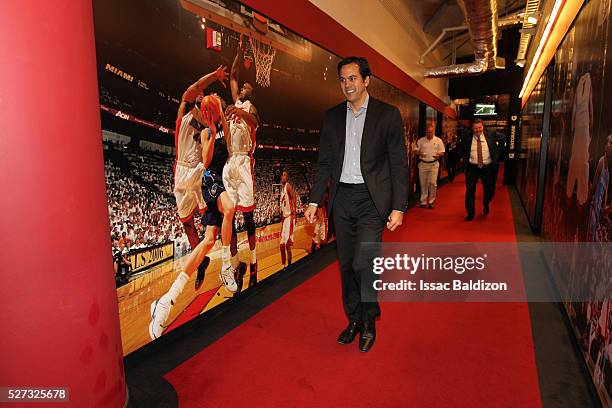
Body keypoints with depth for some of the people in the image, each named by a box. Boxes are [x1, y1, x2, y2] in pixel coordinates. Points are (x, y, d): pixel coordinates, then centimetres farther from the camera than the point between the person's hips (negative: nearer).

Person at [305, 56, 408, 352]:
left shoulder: (388, 115, -1)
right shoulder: (332, 116, 9)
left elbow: (399, 164, -3)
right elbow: (325, 162, 10)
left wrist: (398, 207, -9)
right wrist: (314, 200, 4)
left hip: (372, 199, -4)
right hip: (342, 198, 4)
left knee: (363, 262, -13)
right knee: (346, 264, 11)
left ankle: (369, 322, 14)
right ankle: (353, 320, 31)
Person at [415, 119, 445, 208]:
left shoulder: (438, 140, 3)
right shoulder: (421, 140, 6)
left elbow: (442, 152, 4)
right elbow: (417, 151, 9)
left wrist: (438, 155, -18)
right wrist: (420, 153, -14)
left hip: (433, 164, -2)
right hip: (423, 164, 2)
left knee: (432, 183, -7)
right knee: (423, 183, 6)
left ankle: (431, 201, 4)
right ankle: (423, 201, 14)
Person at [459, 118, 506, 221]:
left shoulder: (491, 135, -4)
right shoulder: (467, 138, -5)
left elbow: (503, 138, 14)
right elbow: (460, 147, 15)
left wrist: (497, 151, 6)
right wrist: (465, 158, 5)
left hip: (488, 167, 1)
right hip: (472, 167, 0)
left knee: (490, 189, 8)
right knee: (470, 191, 0)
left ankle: (486, 204, 41)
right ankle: (470, 213, 12)